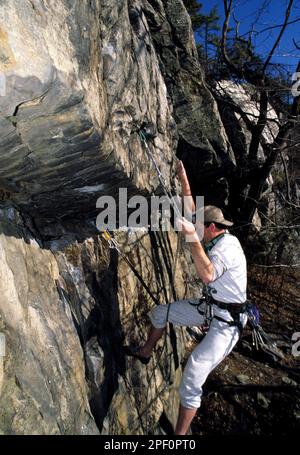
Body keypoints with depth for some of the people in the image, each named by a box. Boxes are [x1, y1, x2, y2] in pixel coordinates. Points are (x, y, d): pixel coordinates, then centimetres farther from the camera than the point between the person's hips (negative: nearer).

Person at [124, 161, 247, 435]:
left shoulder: (228, 245, -24)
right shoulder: (214, 238, 2)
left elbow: (207, 275, -42)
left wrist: (192, 237, -42)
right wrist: (184, 180, 12)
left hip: (227, 322, -9)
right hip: (209, 307, 9)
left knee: (193, 374, -19)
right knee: (160, 312, 16)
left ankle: (181, 433, -4)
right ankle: (146, 352, 40)